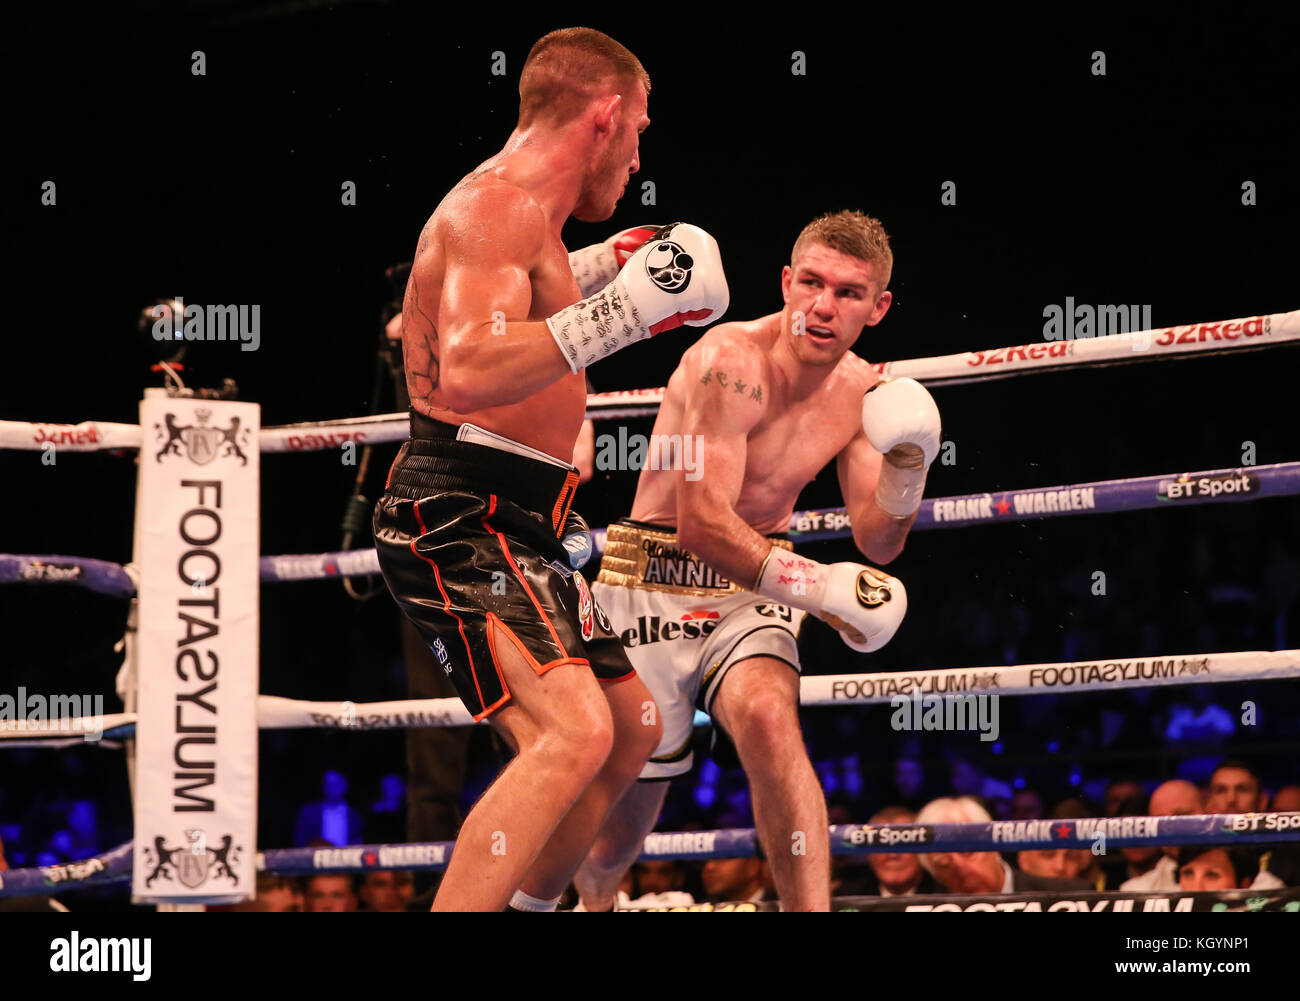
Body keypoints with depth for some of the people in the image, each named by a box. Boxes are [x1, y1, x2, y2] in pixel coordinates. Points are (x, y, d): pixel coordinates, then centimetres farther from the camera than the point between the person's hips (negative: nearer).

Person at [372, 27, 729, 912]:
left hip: (517, 527, 11)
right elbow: (468, 373, -30)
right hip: (462, 517, -11)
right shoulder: (499, 203, -13)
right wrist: (623, 309, -27)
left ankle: (528, 904, 29)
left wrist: (596, 269, 38)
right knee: (573, 733, -28)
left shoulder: (521, 213, 19)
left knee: (631, 726, 22)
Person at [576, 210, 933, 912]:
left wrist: (906, 470, -14)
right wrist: (818, 586, -38)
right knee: (613, 841, 4)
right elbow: (702, 523, -28)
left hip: (753, 587, 4)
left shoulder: (861, 392, 1)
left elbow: (877, 546, 6)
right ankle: (590, 893, 41)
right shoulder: (732, 362, -21)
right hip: (653, 586, -4)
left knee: (768, 718, -32)